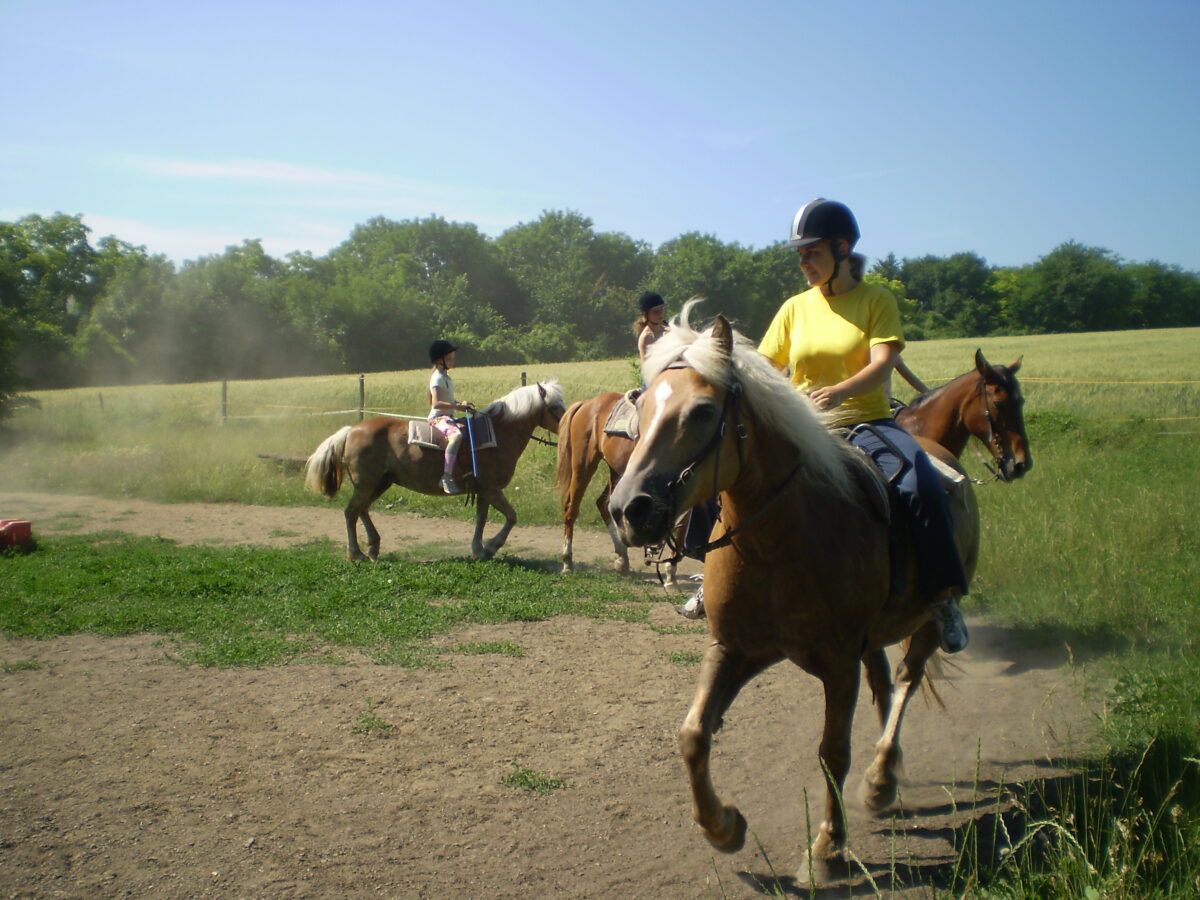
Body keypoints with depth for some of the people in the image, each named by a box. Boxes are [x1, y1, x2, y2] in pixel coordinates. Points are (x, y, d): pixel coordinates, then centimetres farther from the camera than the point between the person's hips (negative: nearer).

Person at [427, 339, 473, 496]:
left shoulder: (446, 377, 18)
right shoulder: (437, 378, -11)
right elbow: (436, 403, -22)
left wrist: (462, 405, 10)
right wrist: (457, 406, -24)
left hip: (448, 417, 11)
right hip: (438, 418, -11)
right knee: (456, 436, -37)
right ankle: (447, 477, -42)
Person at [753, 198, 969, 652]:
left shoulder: (876, 299, 1)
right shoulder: (795, 307, 10)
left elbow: (883, 362, -14)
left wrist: (840, 391, -34)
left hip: (868, 423, -3)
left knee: (922, 487, -30)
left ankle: (943, 598, -17)